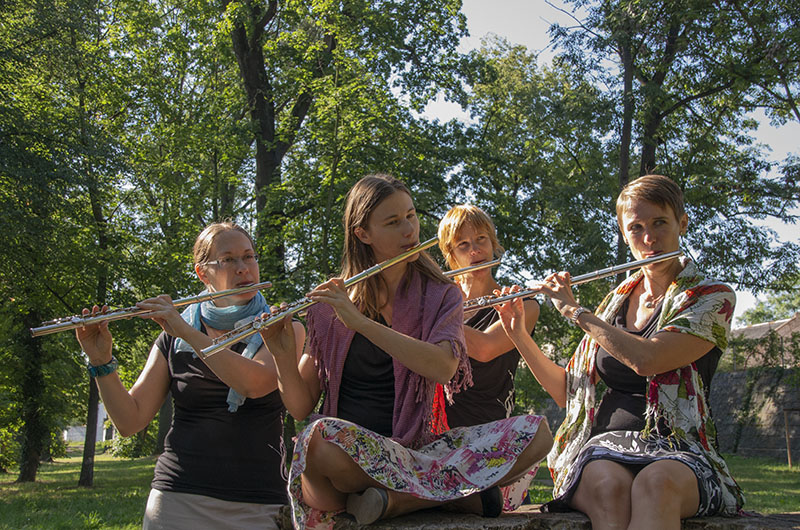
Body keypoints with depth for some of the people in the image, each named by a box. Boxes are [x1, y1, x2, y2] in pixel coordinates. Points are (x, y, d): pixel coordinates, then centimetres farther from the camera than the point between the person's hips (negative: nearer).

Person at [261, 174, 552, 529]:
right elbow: (301, 407, 3)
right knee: (321, 434, -37)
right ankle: (461, 494, -17)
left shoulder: (441, 296, 6)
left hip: (415, 447, 2)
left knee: (535, 433, -18)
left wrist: (359, 321, -20)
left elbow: (442, 367, -16)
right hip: (346, 453, -1)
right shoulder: (332, 304, 5)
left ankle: (395, 499, -21)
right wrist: (282, 353, -15)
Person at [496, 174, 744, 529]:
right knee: (608, 486, -36)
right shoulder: (616, 302, 18)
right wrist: (518, 334, 9)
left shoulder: (712, 297, 2)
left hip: (676, 447, -3)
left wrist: (574, 310, -5)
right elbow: (567, 392, 20)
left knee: (655, 484, -41)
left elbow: (646, 360, -17)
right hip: (602, 443, 3)